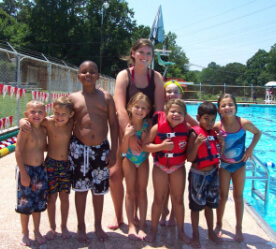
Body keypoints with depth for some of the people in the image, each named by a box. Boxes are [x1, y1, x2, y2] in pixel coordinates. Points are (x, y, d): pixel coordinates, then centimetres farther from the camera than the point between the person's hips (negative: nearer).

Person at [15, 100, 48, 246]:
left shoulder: (43, 130, 1)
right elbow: (18, 151, -19)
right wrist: (23, 173, -19)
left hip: (40, 170, 5)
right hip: (26, 170, -5)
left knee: (38, 204, 15)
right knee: (25, 204, 6)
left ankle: (37, 231, 33)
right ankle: (25, 233, 26)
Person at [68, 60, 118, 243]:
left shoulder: (106, 97, 3)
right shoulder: (73, 98, 3)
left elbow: (113, 125, 3)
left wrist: (113, 151, -2)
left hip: (101, 148, 1)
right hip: (79, 148, 0)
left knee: (99, 190, 11)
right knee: (81, 188, 7)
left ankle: (98, 226, 30)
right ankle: (81, 227, 26)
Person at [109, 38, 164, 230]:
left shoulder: (156, 77, -3)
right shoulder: (124, 75, -10)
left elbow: (159, 108, -9)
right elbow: (120, 108, -20)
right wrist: (130, 136, -29)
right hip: (125, 129, -1)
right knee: (116, 174, -3)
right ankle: (119, 216, 19)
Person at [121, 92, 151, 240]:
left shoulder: (147, 124, -18)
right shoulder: (126, 124, -22)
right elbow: (123, 150, -20)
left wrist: (145, 138, -30)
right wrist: (126, 135, -35)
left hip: (143, 160, 1)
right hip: (129, 159, -1)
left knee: (142, 191, 9)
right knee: (130, 192, 6)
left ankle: (142, 224, 18)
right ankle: (131, 225, 14)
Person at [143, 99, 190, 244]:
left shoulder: (186, 128, -12)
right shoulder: (157, 128, -17)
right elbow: (145, 146, -17)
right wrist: (161, 146, -29)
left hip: (178, 168, 1)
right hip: (160, 167, -1)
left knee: (178, 199, 13)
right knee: (159, 199, 10)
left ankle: (181, 231, 29)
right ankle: (153, 230, 26)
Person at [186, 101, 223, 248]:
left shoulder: (213, 133, 5)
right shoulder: (195, 133, -13)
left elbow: (216, 154, 13)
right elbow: (190, 158, -16)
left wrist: (221, 145, -4)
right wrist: (197, 144, -31)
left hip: (212, 173, 6)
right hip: (198, 174, -5)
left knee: (209, 204, 19)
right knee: (196, 206, 7)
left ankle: (211, 233, 35)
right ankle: (195, 235, 23)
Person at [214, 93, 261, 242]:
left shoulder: (244, 123, -17)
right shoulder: (217, 126, -20)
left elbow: (257, 133, 1)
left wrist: (250, 148, -7)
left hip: (239, 164, 1)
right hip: (224, 165, -1)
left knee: (238, 197, 11)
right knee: (223, 196, 10)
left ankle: (238, 228, 27)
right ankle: (219, 225, 30)